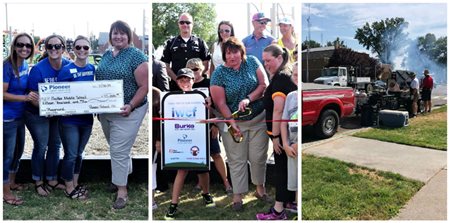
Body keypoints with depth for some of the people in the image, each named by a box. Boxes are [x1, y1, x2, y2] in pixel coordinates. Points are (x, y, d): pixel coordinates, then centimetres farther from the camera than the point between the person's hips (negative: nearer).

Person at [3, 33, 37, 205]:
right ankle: (6, 192, 15)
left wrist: (31, 96, 2)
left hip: (19, 116, 8)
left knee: (18, 151, 19)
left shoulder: (25, 65, 4)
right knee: (8, 154, 2)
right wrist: (25, 97, -28)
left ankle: (12, 183, 37)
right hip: (7, 117, -8)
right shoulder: (7, 66, -18)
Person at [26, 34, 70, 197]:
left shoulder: (69, 66, -11)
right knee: (41, 147, 1)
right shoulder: (38, 69, -22)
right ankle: (38, 183, 18)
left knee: (55, 145, 12)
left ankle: (52, 180, 27)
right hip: (38, 114, -4)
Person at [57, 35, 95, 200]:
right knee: (71, 155, 3)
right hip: (69, 120, -5)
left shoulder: (92, 69, 4)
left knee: (79, 153, 18)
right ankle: (69, 189, 19)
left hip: (87, 118, 5)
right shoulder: (66, 70, -12)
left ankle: (75, 184, 32)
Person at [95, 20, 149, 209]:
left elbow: (144, 87, -14)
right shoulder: (106, 55, 10)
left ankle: (122, 190, 7)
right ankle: (126, 174, 40)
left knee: (119, 150, -5)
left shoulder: (136, 56, -11)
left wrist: (130, 106, -25)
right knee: (119, 147, 19)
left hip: (125, 112, -7)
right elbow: (99, 81, 19)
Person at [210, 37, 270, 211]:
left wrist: (248, 99, -20)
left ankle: (260, 189, 30)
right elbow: (220, 103, -11)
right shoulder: (219, 73, -8)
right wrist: (232, 123, -22)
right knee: (237, 160, 4)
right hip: (233, 121, -2)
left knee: (258, 157, 10)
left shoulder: (252, 62, -1)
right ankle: (237, 196, 16)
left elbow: (264, 84, -6)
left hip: (259, 119, 2)